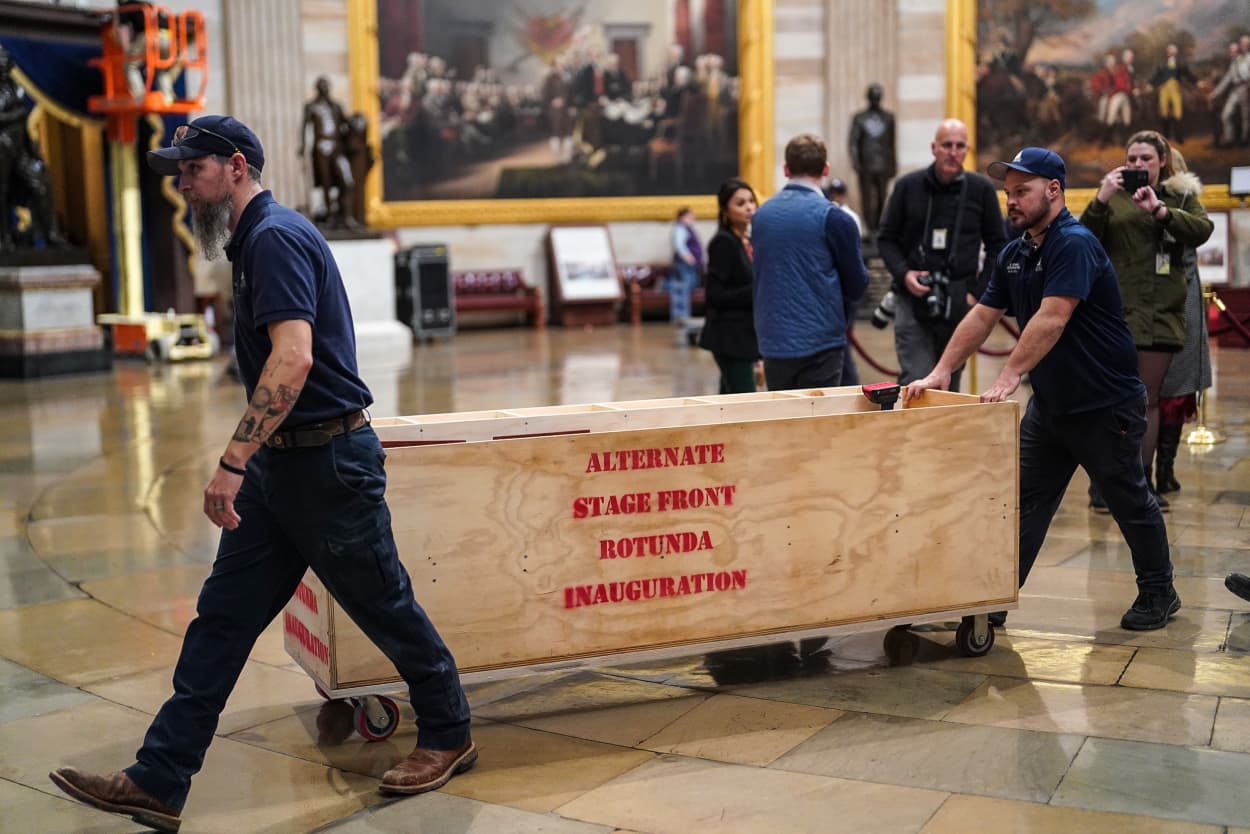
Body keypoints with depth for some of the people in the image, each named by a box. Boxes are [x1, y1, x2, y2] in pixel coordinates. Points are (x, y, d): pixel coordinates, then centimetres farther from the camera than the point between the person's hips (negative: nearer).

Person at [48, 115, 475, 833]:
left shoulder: (276, 238, -16)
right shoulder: (258, 239, 16)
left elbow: (292, 358, -28)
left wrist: (233, 461, -30)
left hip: (326, 460, -10)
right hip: (281, 463, 10)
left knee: (386, 607, 6)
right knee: (222, 618, 7)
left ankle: (449, 737, 26)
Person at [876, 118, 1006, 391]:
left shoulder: (981, 189, 3)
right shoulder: (908, 186, 1)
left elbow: (997, 246, 9)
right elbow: (886, 238, 8)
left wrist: (980, 292, 0)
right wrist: (903, 274, -8)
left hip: (960, 304, 1)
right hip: (914, 299, -1)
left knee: (949, 388, 9)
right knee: (915, 384, -11)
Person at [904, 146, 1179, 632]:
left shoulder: (1075, 244, -19)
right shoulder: (1013, 255, 7)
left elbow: (1052, 319, -30)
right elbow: (982, 316, 9)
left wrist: (1009, 377, -35)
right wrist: (941, 372, 2)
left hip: (1106, 404, -8)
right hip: (1049, 404, 8)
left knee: (1130, 502, 8)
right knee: (1024, 501, 6)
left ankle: (1159, 594, 25)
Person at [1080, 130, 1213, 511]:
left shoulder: (1181, 194, 9)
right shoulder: (1114, 195, 5)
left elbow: (1202, 230, -9)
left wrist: (1160, 210, -23)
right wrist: (1100, 200, -20)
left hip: (1161, 313, 2)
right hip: (1115, 310, -2)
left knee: (1149, 400, 7)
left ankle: (1143, 480, 14)